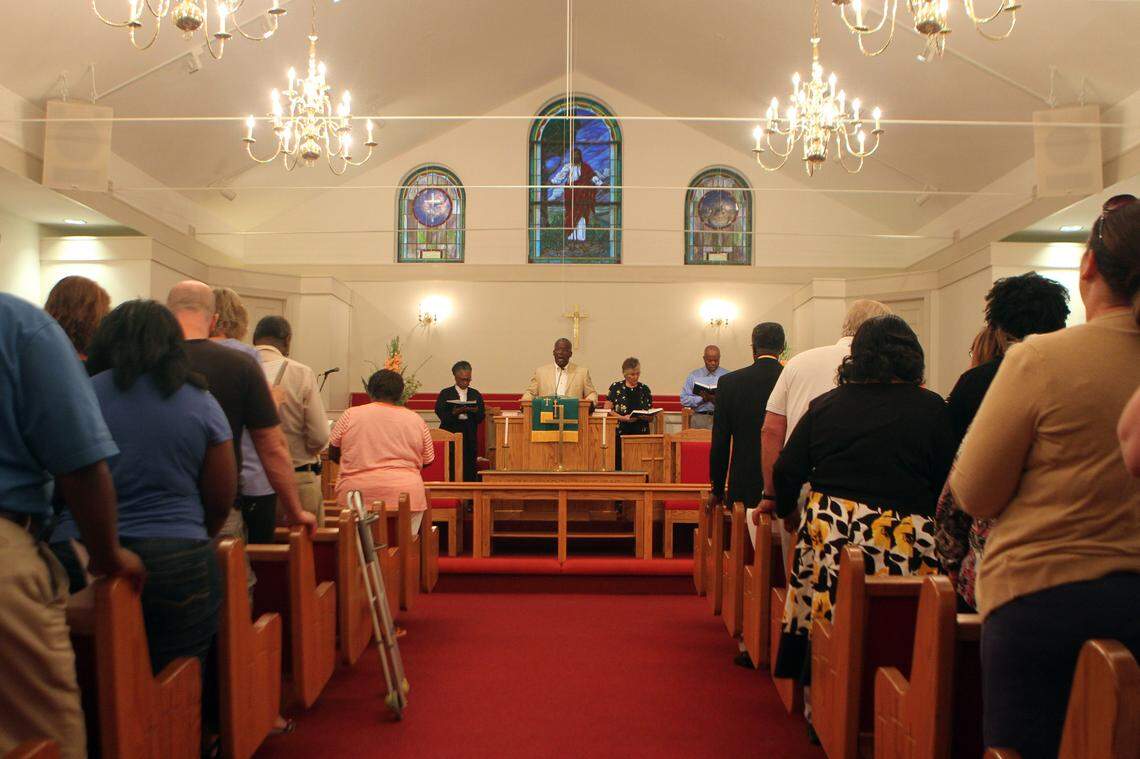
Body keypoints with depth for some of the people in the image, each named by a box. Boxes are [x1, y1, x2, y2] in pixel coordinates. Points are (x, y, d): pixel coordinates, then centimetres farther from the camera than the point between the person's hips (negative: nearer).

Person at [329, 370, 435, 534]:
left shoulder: (350, 415, 2)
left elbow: (332, 455, 12)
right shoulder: (415, 420, 5)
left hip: (355, 496, 0)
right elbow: (426, 461, 14)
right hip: (405, 495, 1)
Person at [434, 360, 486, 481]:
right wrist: (454, 412, -22)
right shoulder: (445, 394, 6)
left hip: (470, 436, 2)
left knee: (469, 471, -1)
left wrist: (475, 411, -15)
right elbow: (441, 414, -5)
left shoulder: (476, 395, 13)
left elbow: (481, 418, 6)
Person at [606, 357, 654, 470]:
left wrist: (641, 416, -11)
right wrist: (623, 418, -14)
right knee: (619, 465, -6)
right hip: (620, 433, -2)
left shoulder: (644, 389, 11)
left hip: (641, 433, 2)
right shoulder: (616, 388, 4)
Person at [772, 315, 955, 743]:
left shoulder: (825, 405, 7)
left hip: (827, 532, 3)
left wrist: (784, 509, 27)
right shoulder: (931, 408, 0)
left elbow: (786, 471, 9)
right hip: (903, 542, -2)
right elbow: (946, 481, 2)